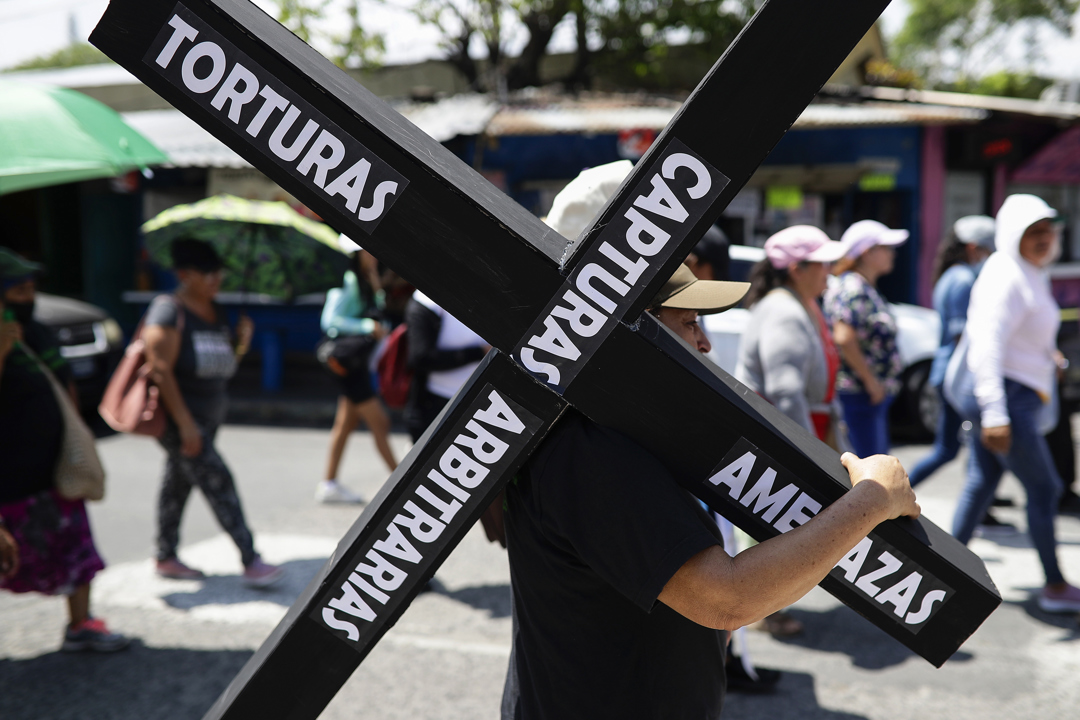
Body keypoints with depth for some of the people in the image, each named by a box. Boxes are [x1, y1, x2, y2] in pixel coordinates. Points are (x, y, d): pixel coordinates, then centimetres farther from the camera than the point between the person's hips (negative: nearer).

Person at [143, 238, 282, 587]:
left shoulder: (216, 311, 11)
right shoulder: (169, 310, -15)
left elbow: (224, 363, 17)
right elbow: (160, 369, -20)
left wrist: (242, 341, -4)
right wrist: (185, 423, -24)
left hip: (209, 412, 8)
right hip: (178, 417, -8)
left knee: (179, 483, 16)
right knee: (218, 482, -11)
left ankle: (166, 558, 27)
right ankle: (250, 562, -9)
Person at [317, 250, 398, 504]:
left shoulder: (365, 283, 11)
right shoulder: (349, 283, -17)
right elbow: (330, 319, -26)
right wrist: (367, 326, -30)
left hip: (358, 361, 9)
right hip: (346, 360, -9)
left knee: (346, 424, 13)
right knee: (379, 423, -6)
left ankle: (329, 484, 20)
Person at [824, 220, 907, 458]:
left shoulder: (867, 289, 17)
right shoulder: (852, 289, -15)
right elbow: (844, 339, -26)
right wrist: (871, 380, -21)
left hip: (875, 395, 11)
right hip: (859, 394, -11)